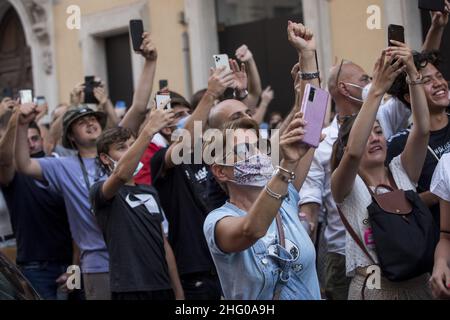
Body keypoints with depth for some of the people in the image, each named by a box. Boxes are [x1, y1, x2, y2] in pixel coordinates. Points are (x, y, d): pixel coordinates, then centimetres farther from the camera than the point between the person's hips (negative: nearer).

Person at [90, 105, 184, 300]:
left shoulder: (150, 192, 17)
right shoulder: (100, 192, -5)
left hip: (162, 287, 6)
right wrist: (148, 131, -34)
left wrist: (178, 291, 12)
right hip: (130, 290, -6)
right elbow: (121, 175, -28)